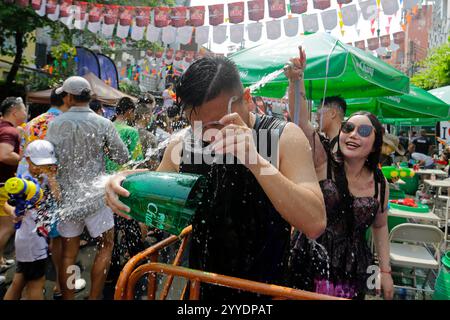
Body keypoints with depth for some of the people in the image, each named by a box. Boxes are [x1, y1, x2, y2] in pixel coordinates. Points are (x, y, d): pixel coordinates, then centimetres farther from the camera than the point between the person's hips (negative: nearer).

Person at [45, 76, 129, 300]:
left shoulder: (56, 124, -4)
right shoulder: (103, 124, -7)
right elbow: (123, 157, -4)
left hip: (67, 197, 2)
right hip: (95, 196, -2)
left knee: (68, 253, 13)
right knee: (106, 245, 14)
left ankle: (67, 298, 25)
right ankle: (93, 297, 15)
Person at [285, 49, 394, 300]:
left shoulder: (379, 183, 0)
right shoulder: (323, 162, -10)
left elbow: (380, 227, 13)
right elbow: (301, 120, -25)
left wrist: (386, 271, 12)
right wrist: (296, 81, -39)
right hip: (309, 266, -2)